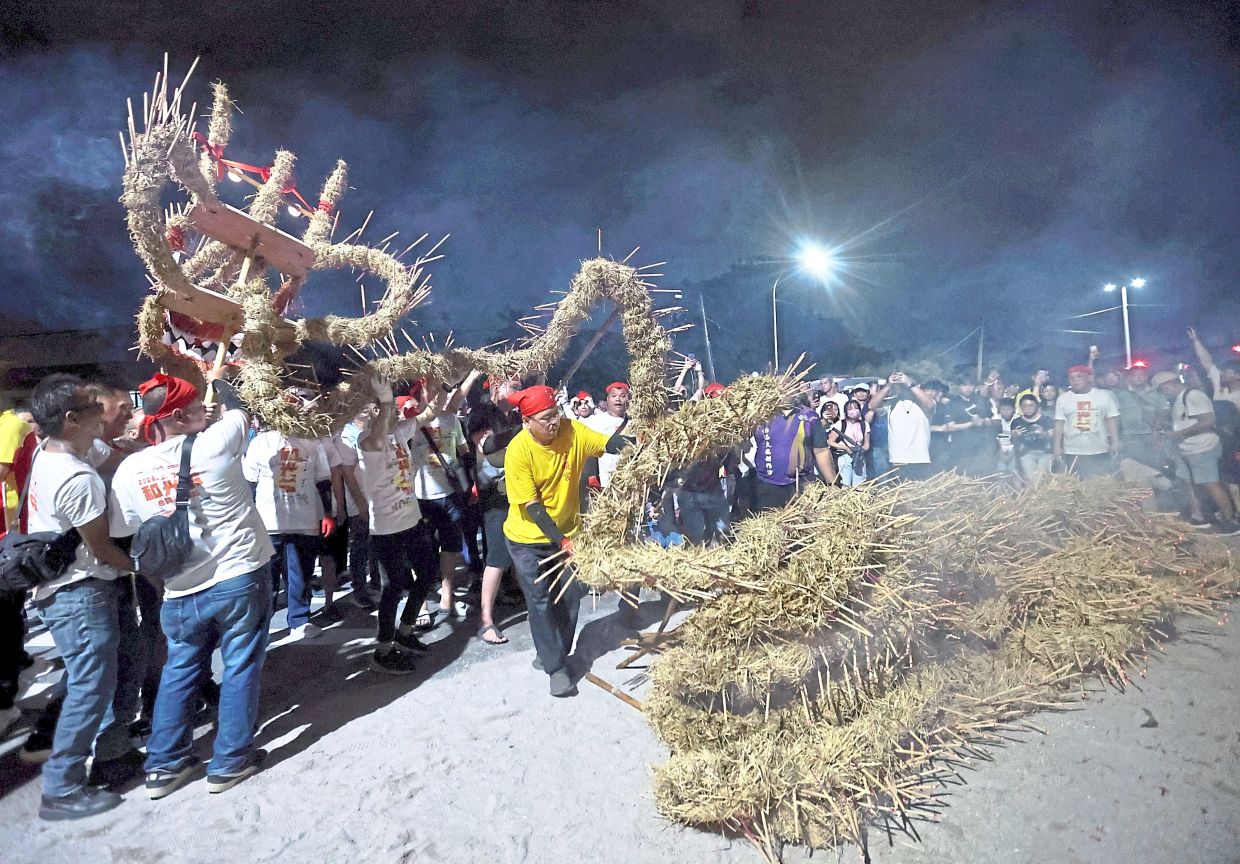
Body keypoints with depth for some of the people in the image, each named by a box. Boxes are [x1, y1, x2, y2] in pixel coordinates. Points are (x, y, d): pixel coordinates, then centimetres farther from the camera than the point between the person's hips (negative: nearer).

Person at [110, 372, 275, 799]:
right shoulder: (215, 443, -13)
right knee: (240, 668, 9)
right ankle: (230, 761, 18)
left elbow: (119, 533, 2)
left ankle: (164, 765, 28)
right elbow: (238, 410, 8)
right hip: (241, 576, -3)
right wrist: (215, 375, 23)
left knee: (179, 671, 20)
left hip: (182, 592, 4)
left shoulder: (130, 468, -4)